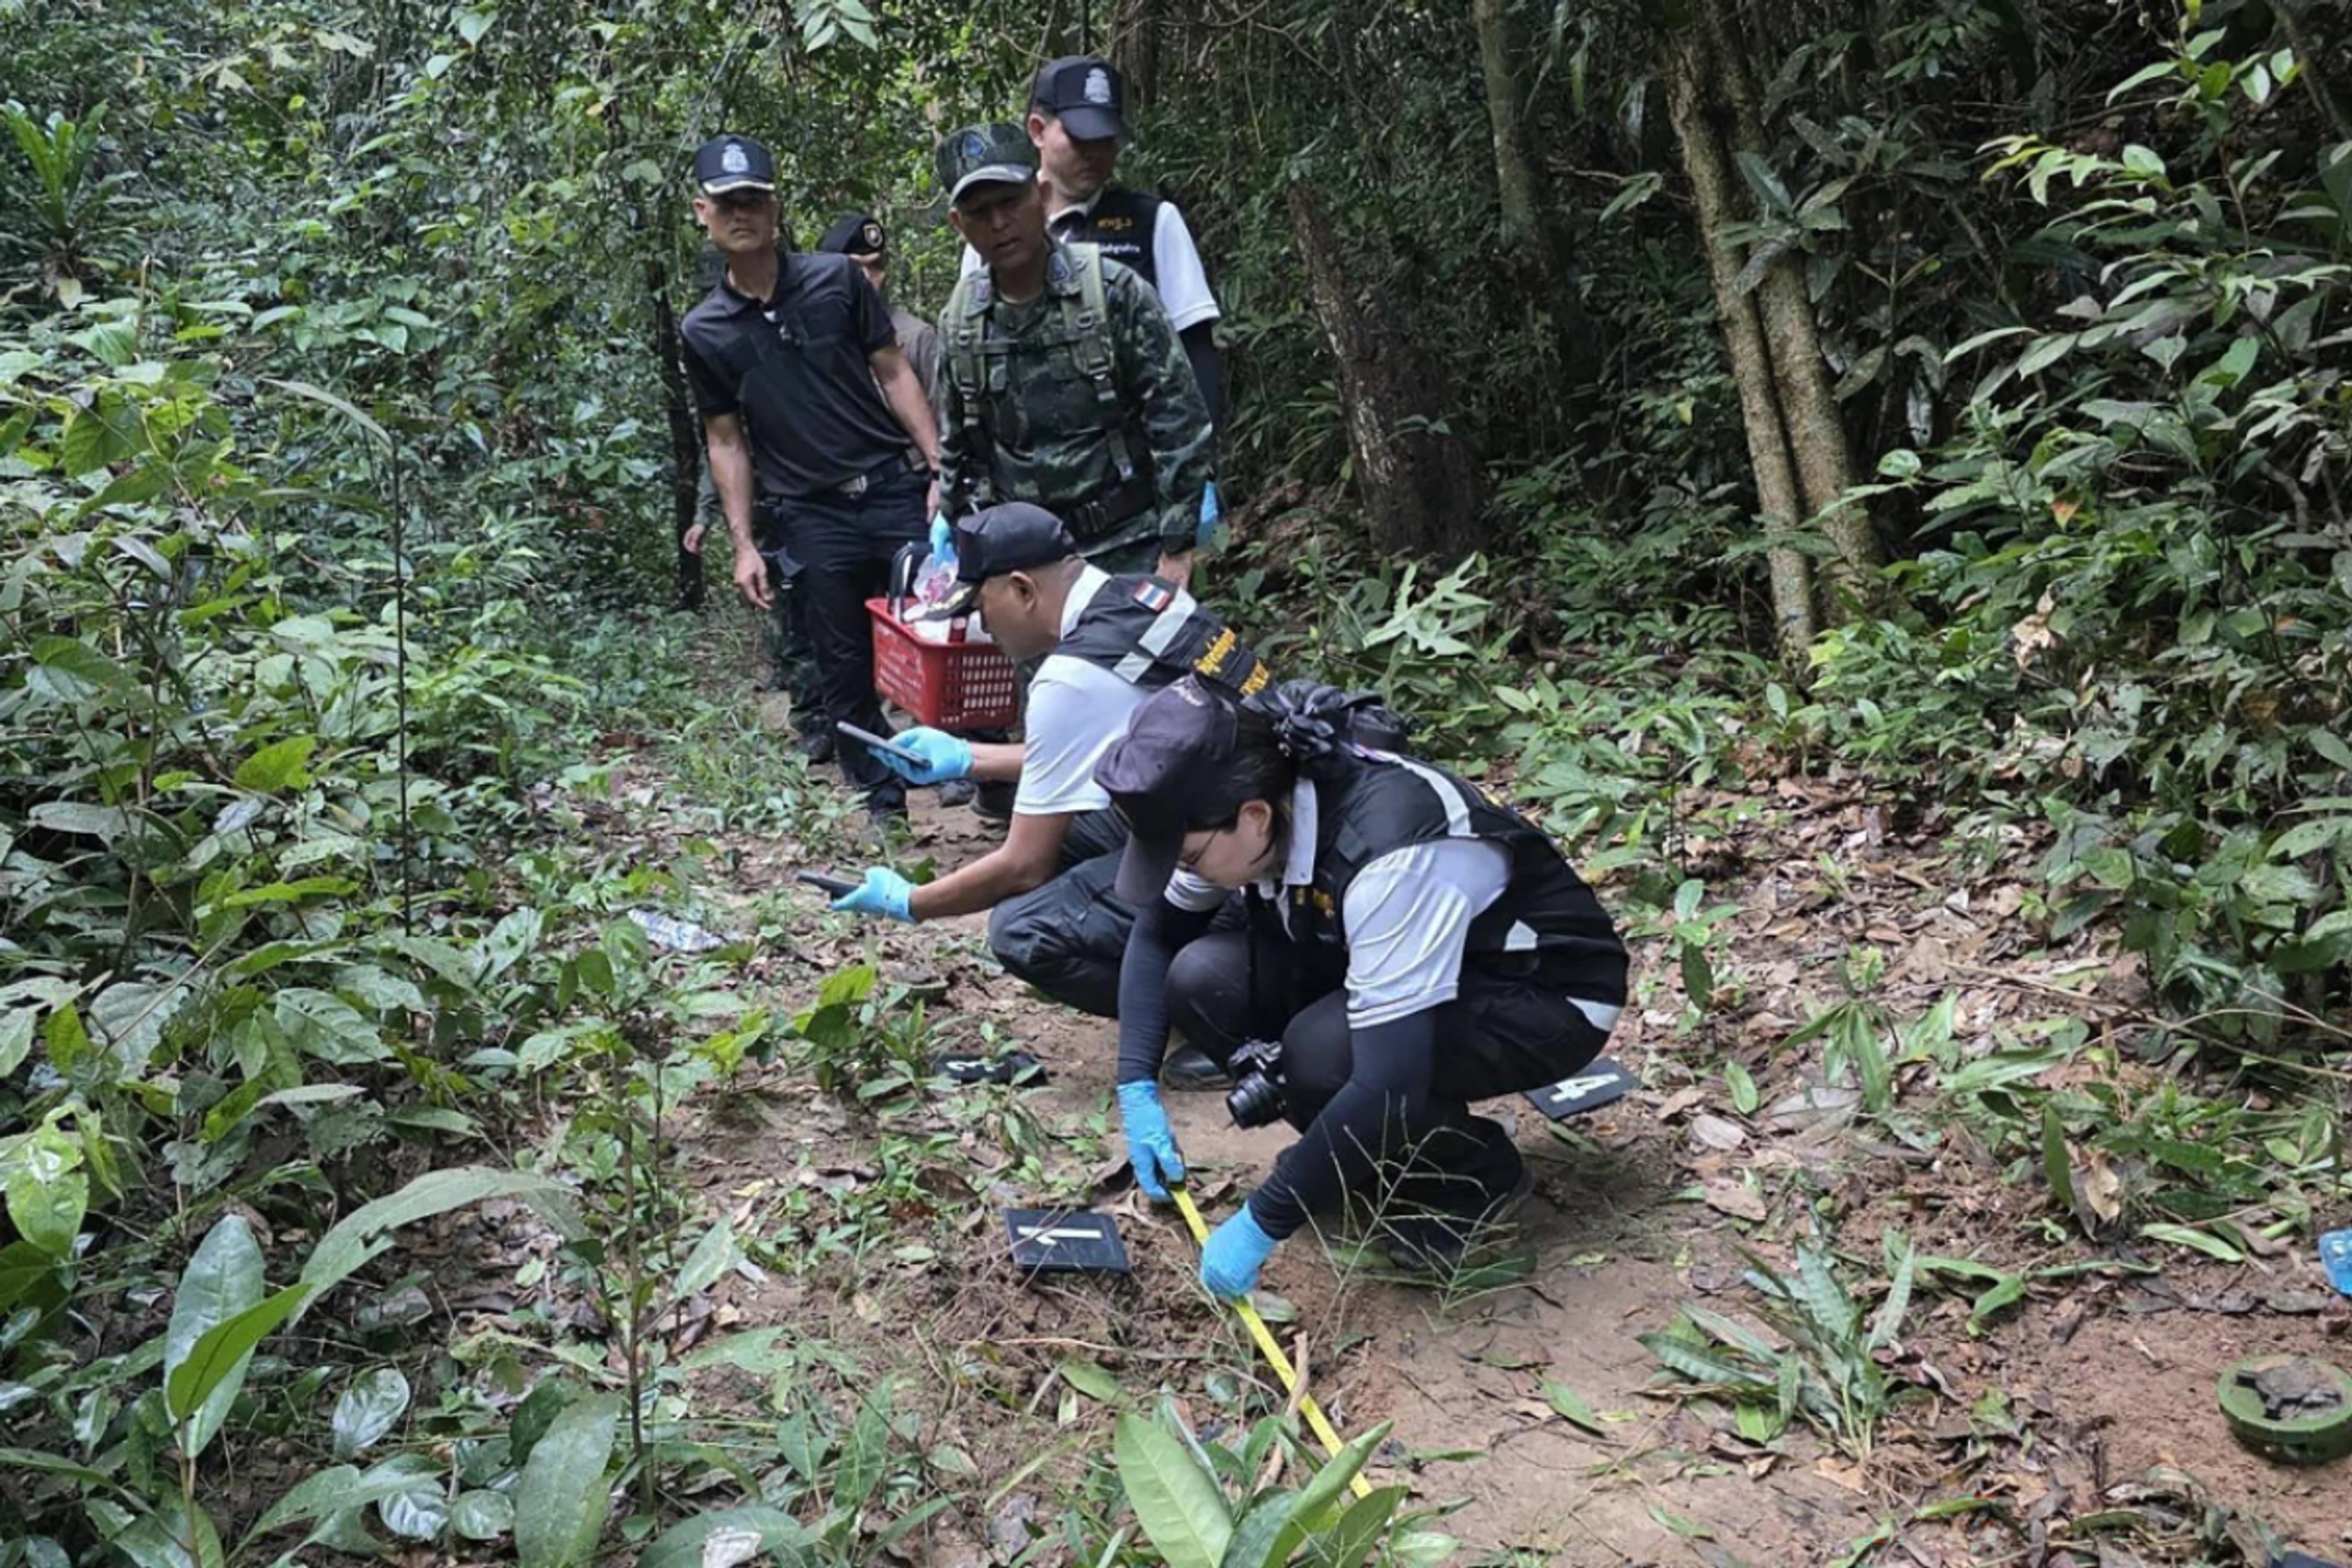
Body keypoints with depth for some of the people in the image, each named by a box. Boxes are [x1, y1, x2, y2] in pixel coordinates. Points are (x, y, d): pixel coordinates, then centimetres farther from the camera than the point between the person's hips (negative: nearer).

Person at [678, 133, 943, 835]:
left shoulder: (836, 279, 0)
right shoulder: (703, 331, 3)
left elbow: (894, 373, 2)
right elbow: (726, 440, 8)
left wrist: (940, 469, -6)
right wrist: (743, 544, 3)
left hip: (895, 487, -1)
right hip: (814, 517, 1)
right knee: (846, 671, 7)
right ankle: (882, 802, 18)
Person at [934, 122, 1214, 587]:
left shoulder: (1111, 291, -9)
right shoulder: (959, 322, 5)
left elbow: (1178, 422, -9)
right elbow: (957, 451, 15)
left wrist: (1177, 547, -11)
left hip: (1129, 549, -4)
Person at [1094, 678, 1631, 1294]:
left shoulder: (1387, 854, -37)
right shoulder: (1233, 802, -15)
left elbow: (1388, 1085, -38)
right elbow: (1157, 932, 3)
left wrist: (1262, 1222, -30)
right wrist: (1136, 1088, -5)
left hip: (1547, 994, -7)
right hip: (1406, 967, 7)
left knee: (1323, 1052, -33)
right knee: (1201, 980, -16)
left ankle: (1475, 1177, -3)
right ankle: (1368, 1155, 4)